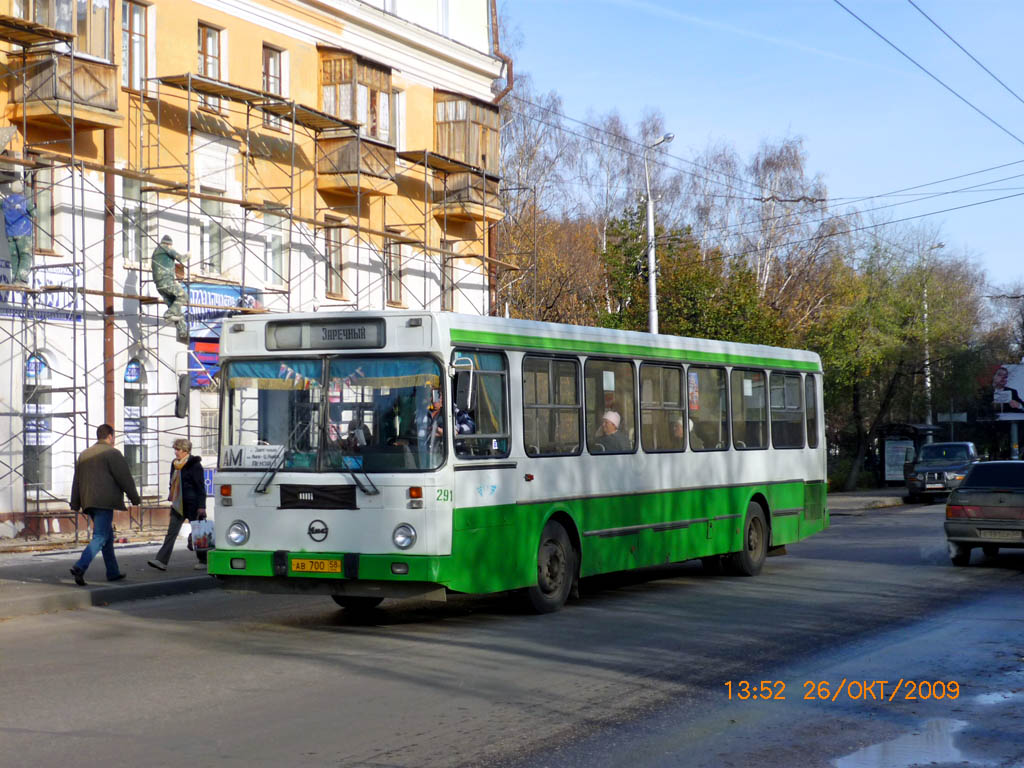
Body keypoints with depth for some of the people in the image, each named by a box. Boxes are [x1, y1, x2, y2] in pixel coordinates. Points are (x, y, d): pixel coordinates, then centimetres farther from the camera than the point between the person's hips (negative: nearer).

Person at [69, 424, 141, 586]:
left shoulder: (84, 454, 18)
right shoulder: (112, 453, -5)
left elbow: (76, 481, 17)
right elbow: (125, 478, -8)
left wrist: (75, 505, 18)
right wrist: (136, 499, 2)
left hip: (88, 502, 8)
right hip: (104, 501, -8)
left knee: (108, 536, 17)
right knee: (100, 538, -11)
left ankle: (113, 572, 19)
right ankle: (80, 567, -27)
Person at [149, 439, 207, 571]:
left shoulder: (195, 465, -12)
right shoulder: (175, 464, 11)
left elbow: (201, 487, -13)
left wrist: (202, 506, -17)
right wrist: (171, 498, 19)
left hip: (192, 505, -7)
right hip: (178, 505, 7)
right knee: (171, 532, 0)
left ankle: (203, 561, 17)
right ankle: (161, 561, -6)